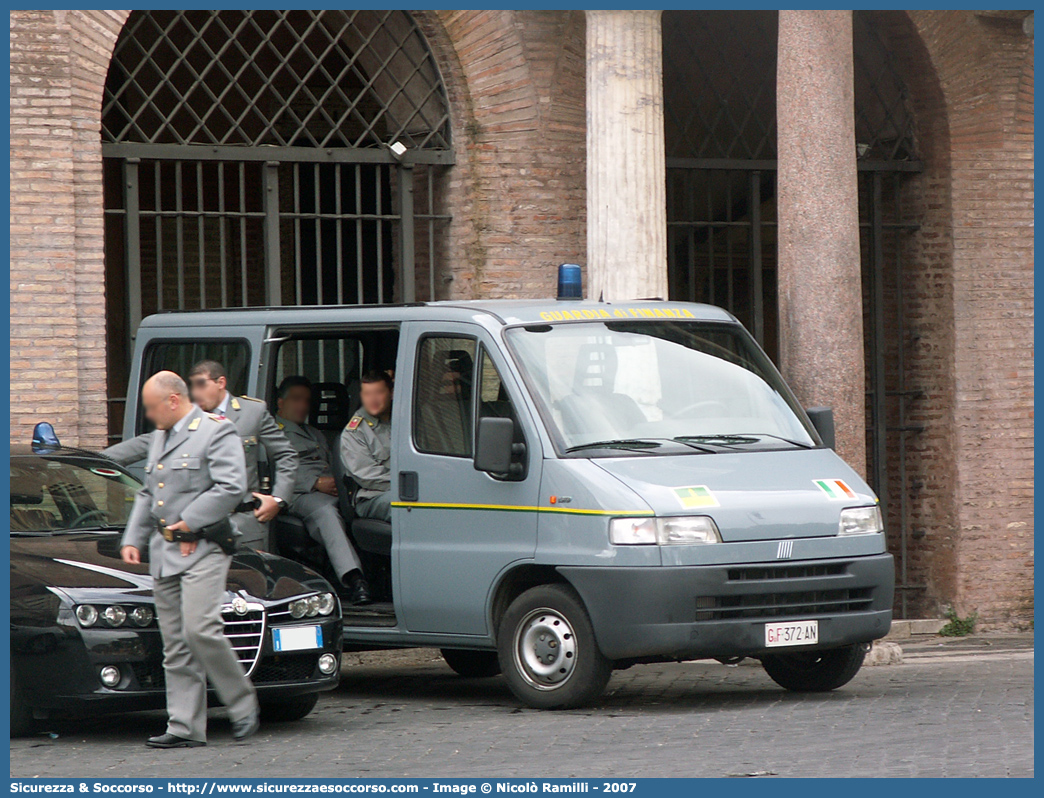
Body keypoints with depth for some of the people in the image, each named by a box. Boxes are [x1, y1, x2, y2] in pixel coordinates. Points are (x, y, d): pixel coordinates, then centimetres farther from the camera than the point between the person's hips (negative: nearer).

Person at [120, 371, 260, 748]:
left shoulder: (216, 432, -5)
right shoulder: (157, 438, 21)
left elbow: (232, 487, -16)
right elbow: (147, 495, 27)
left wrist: (189, 522, -15)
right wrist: (132, 539, 14)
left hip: (202, 550, -8)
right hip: (164, 554, 8)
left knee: (200, 629, -19)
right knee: (176, 644, 3)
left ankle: (242, 703, -2)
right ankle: (185, 727, 3)